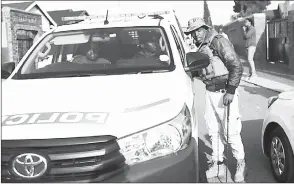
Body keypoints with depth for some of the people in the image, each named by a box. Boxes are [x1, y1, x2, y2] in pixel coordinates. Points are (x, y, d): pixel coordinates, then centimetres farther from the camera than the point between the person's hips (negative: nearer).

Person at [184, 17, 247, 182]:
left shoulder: (219, 42, -16)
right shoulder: (200, 47, 7)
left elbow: (237, 67, -18)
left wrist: (231, 91, -19)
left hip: (225, 93, -7)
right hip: (210, 92, 7)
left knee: (231, 131, 0)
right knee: (214, 131, 13)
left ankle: (241, 164, 19)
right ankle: (218, 164, 27)